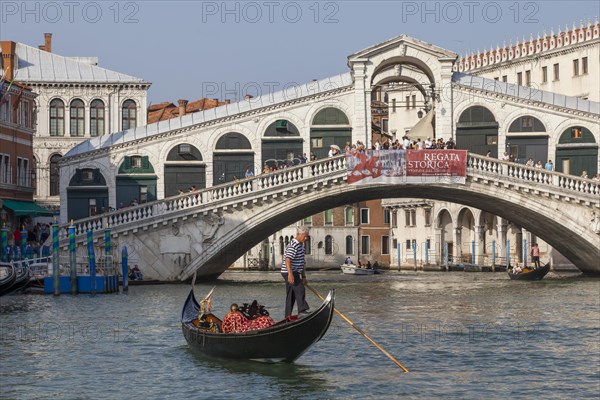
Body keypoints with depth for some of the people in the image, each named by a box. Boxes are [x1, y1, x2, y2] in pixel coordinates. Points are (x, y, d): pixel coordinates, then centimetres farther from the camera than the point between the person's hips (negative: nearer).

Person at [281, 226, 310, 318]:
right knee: (300, 289, -20)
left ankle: (288, 315, 12)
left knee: (291, 295, 10)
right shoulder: (293, 246, -16)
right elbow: (287, 260, -26)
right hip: (289, 273, -10)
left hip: (295, 272, 10)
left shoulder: (301, 245, 17)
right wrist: (290, 274, -35)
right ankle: (302, 310, -27)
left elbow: (301, 262, 24)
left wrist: (303, 276, 23)